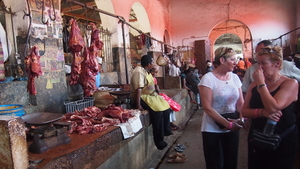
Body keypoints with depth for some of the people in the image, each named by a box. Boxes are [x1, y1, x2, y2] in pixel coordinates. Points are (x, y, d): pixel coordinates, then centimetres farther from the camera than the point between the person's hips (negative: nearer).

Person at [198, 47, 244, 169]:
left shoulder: (235, 77, 3)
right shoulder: (208, 78, -14)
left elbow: (240, 102, 5)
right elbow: (208, 108, -18)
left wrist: (241, 119, -14)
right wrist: (228, 124, -20)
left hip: (233, 129, 5)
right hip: (213, 130, -5)